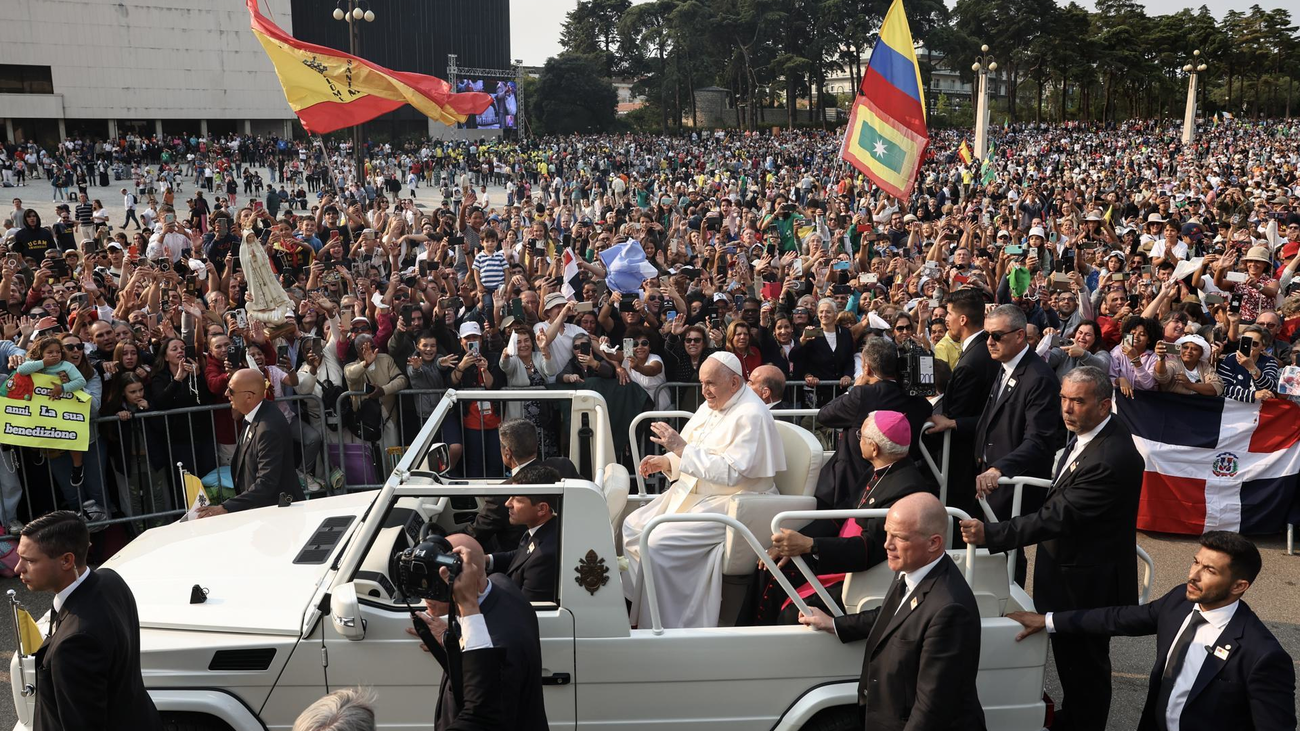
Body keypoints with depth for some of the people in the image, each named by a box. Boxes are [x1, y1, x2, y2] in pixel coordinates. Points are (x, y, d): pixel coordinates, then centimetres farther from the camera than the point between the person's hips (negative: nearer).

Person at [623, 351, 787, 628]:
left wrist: (682, 448, -25)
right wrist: (665, 461, -1)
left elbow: (731, 472, -27)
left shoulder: (751, 416, -19)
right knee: (632, 527, 6)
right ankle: (638, 606, 14)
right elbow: (690, 452, 20)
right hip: (693, 492, 10)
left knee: (660, 543, -23)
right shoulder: (712, 406, 10)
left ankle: (661, 628, -8)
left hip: (730, 504, -10)